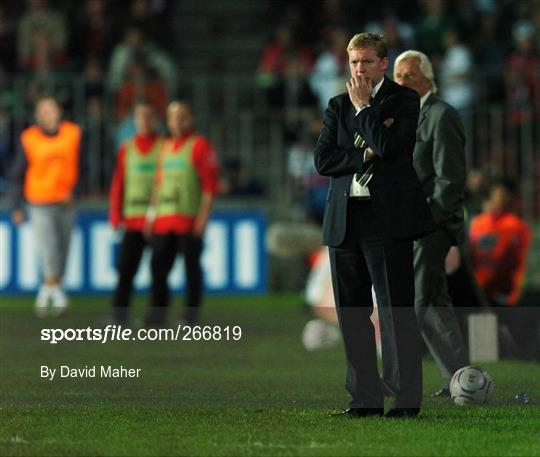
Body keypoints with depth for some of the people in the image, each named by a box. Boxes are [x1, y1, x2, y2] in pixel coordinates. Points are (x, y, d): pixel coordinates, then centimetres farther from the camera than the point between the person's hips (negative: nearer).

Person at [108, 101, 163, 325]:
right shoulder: (126, 149, 10)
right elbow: (118, 184, 10)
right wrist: (115, 217, 3)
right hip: (133, 220, 2)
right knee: (125, 268, -6)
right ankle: (119, 316, -7)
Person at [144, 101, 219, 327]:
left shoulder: (200, 145, -4)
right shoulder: (166, 147, 18)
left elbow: (210, 184, -8)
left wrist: (203, 217, -14)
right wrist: (153, 214, 18)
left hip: (189, 221, -7)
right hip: (164, 219, 7)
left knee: (192, 267, -2)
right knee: (158, 266, 4)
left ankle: (191, 316, 3)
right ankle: (156, 315, 10)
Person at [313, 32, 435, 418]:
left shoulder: (404, 100, 2)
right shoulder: (338, 105, 16)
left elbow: (389, 146, -15)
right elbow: (323, 159, 4)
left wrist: (363, 107, -6)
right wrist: (365, 155, -9)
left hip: (387, 216, -5)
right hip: (345, 219, 5)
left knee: (396, 312, -6)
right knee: (352, 314, 6)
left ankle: (406, 398, -4)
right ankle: (365, 397, 12)